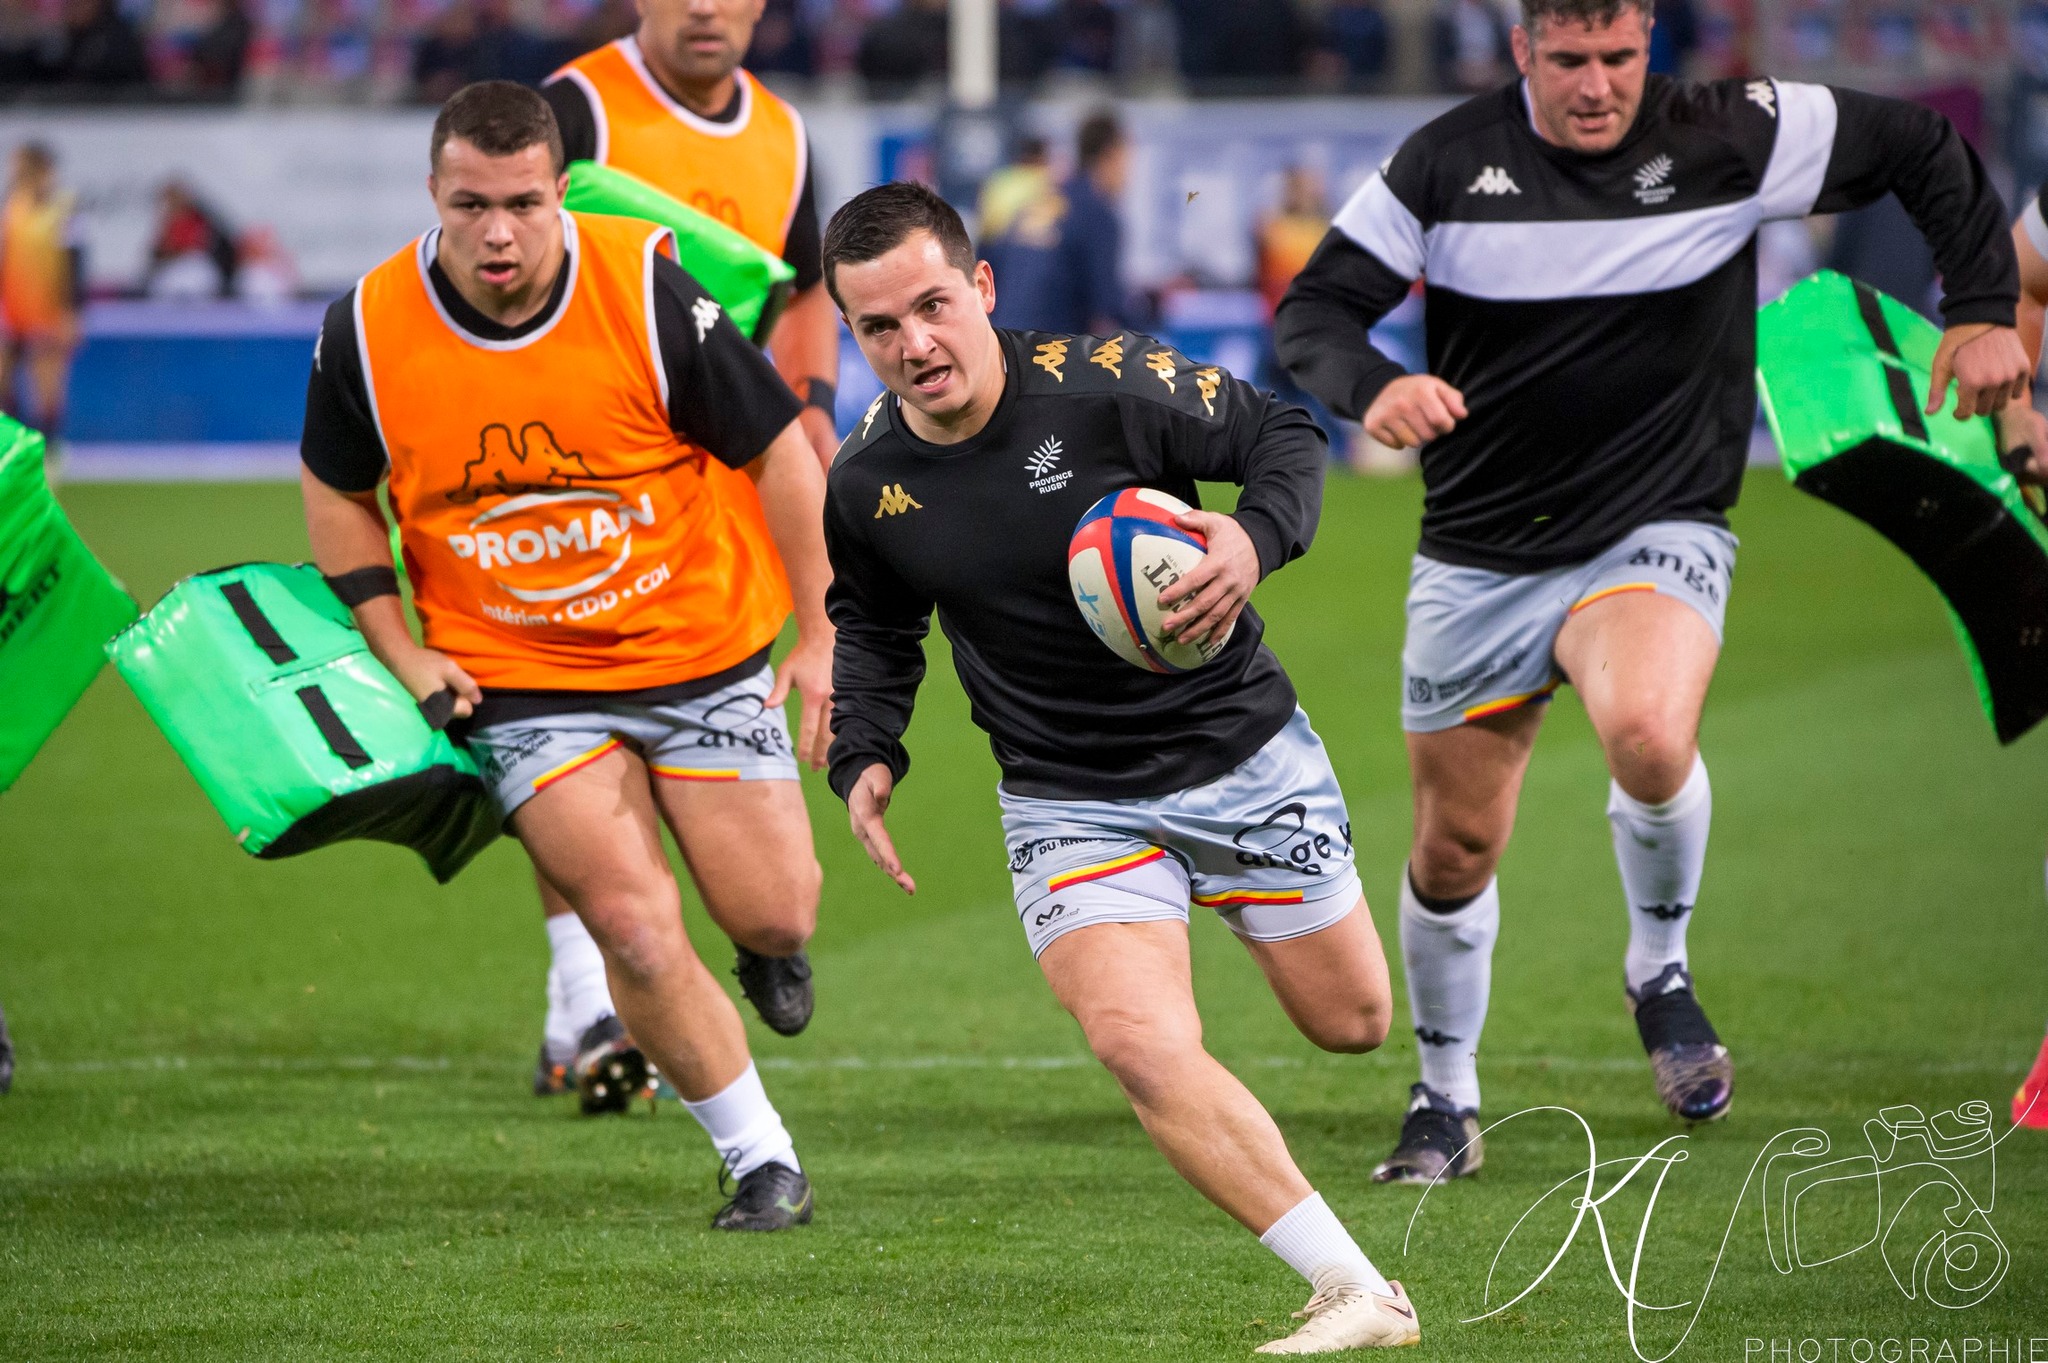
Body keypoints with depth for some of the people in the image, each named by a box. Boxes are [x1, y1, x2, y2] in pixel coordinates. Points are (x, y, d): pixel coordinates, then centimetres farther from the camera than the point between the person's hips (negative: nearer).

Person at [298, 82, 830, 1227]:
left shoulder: (648, 287, -18)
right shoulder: (367, 329, -12)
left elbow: (778, 448, -7)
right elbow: (337, 489, 8)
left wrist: (820, 637, -6)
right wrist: (401, 653, 1)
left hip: (702, 648, 0)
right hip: (517, 681, 0)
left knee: (774, 917, 0)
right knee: (638, 933, -14)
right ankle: (763, 1160, 6)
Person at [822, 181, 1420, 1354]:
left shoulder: (1106, 387, -19)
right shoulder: (868, 484, -8)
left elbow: (1286, 439, -8)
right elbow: (877, 626, 12)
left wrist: (1256, 539, -28)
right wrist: (865, 753, -3)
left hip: (1243, 755, -1)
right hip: (1070, 805, 1)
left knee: (1353, 1023, 10)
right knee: (1142, 1046, -21)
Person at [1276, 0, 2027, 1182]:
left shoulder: (1730, 139, -9)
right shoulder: (1448, 162, -7)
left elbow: (1925, 147, 2)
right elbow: (1314, 308, -4)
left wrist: (1983, 314, -4)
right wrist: (1372, 387, -26)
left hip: (1656, 532, -2)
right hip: (1479, 559, 2)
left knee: (1648, 732, -34)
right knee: (1455, 850, 7)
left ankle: (1660, 969, -4)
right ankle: (1446, 1099, 33)